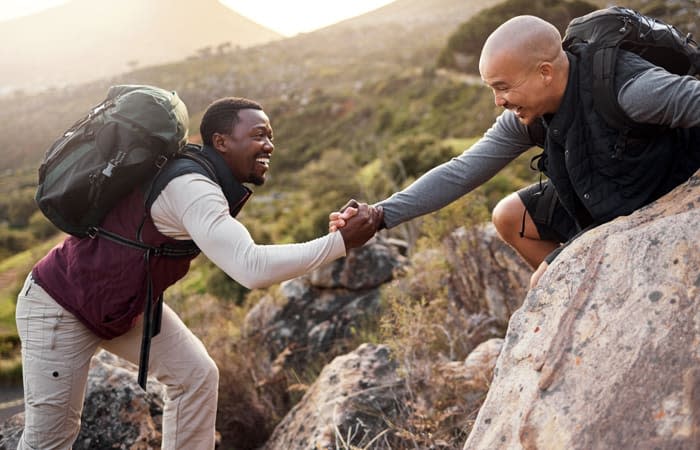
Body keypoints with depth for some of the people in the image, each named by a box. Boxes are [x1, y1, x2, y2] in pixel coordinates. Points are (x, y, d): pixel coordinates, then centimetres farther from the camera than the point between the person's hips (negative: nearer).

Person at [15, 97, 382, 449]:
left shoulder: (206, 181, -4)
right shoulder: (191, 188, -34)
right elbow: (252, 268, -45)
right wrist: (343, 241, -42)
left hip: (127, 303, 9)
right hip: (61, 302, -9)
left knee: (196, 376, -1)